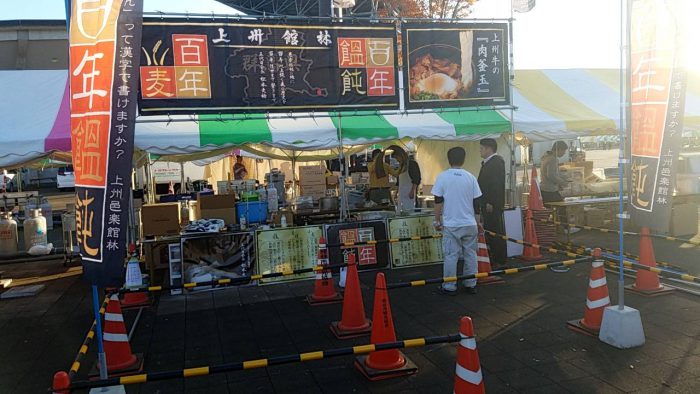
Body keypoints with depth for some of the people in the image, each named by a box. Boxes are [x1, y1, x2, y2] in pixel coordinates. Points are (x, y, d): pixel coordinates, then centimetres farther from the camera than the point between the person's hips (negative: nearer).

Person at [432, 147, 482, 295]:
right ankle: (471, 284, 18)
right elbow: (476, 203, 5)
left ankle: (449, 287, 7)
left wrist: (437, 221, 6)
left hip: (451, 224, -2)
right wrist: (478, 222, 16)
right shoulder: (470, 177, 1)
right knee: (470, 254, 11)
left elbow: (438, 202, -4)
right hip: (469, 224, 2)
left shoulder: (443, 177, -5)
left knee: (451, 255, 2)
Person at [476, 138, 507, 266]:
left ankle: (499, 260, 2)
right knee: (489, 231, 13)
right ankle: (492, 258, 20)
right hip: (487, 204, 10)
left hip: (493, 204, -10)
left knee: (496, 232, -4)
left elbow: (497, 184, -20)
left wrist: (491, 202, -22)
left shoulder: (497, 161, -13)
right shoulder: (487, 162, 17)